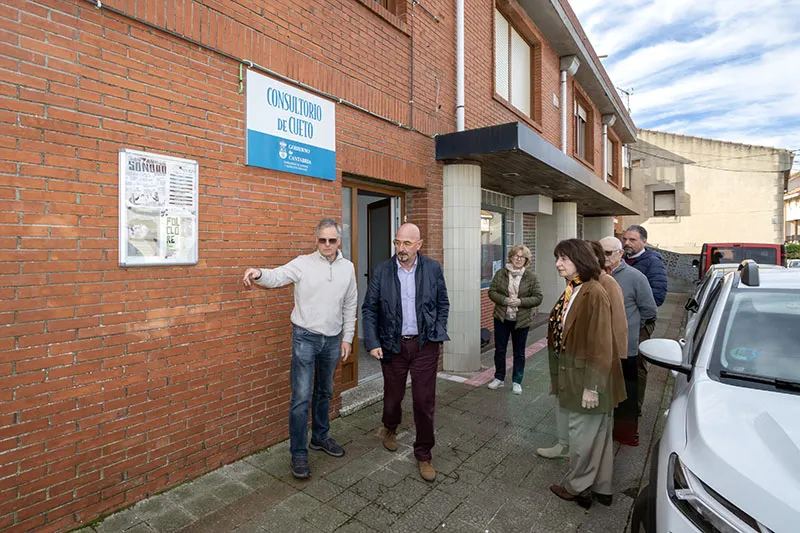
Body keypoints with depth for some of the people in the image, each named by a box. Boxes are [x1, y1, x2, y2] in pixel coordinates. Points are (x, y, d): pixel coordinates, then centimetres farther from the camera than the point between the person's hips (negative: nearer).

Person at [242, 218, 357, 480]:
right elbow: (277, 276, -21)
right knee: (301, 397, -3)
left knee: (324, 393, 19)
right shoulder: (303, 264, -8)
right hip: (305, 338, -4)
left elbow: (350, 306, 8)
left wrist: (347, 337, 7)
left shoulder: (347, 267, 3)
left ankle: (320, 437, 38)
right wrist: (258, 274, -43)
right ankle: (298, 454, 13)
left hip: (332, 340, 4)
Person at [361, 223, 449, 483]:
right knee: (393, 395, 17)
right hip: (392, 345, 0)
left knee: (425, 401, 4)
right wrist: (372, 343, -7)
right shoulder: (381, 271, -5)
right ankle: (390, 428, 51)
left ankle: (424, 454, 25)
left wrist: (439, 335, 3)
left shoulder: (433, 269, -2)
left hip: (425, 345, 0)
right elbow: (369, 309, -1)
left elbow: (443, 304, 8)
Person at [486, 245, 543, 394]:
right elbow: (492, 292, -2)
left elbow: (538, 298, -6)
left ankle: (517, 382, 28)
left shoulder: (531, 277, -5)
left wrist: (520, 301, -20)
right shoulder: (501, 274, -2)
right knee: (499, 349, 11)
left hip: (522, 320, -1)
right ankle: (499, 378, 29)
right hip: (501, 318, 1)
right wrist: (505, 300, -19)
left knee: (519, 352, 12)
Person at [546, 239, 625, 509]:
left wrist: (592, 386, -20)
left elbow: (600, 345, -22)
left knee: (584, 434, 8)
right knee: (597, 433, 20)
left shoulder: (594, 294, -22)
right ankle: (601, 489, 36)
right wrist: (558, 377, 14)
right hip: (573, 375, 9)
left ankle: (577, 487, 28)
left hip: (588, 378, -9)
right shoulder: (570, 292, 6)